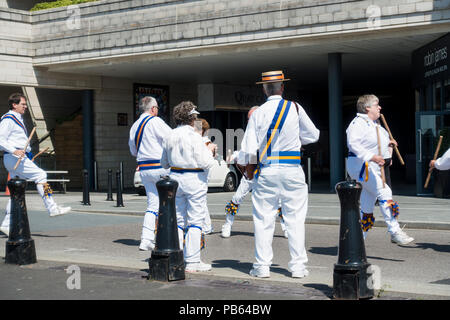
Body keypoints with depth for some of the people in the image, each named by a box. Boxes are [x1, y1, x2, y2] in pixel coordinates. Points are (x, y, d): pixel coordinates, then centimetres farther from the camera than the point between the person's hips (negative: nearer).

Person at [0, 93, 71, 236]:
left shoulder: (18, 119, 24)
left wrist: (28, 152, 18)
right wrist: (14, 150, -27)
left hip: (20, 157, 10)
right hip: (13, 158, -10)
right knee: (40, 175, -17)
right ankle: (52, 208, -18)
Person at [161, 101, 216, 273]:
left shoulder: (170, 137, 6)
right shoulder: (194, 137, -14)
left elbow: (164, 163, 15)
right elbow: (205, 163, -15)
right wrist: (209, 150, 2)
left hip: (175, 177, 6)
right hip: (194, 178, -6)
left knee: (178, 220, 13)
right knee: (195, 220, 0)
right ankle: (192, 262, 0)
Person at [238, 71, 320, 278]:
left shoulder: (258, 113, -3)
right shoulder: (295, 109, -2)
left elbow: (249, 147, -4)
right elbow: (313, 135, 8)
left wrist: (243, 163, 14)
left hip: (267, 170, 0)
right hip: (292, 170, 0)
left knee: (263, 219, 6)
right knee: (295, 218, 6)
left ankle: (262, 266, 8)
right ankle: (298, 265, 8)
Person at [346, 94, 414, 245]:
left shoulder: (374, 124, 20)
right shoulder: (358, 123, -12)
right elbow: (353, 143, -24)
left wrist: (388, 143, 13)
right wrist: (371, 157, -32)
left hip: (373, 168, 10)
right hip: (361, 165, -10)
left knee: (366, 207, 9)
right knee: (384, 193, -20)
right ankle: (395, 232, -20)